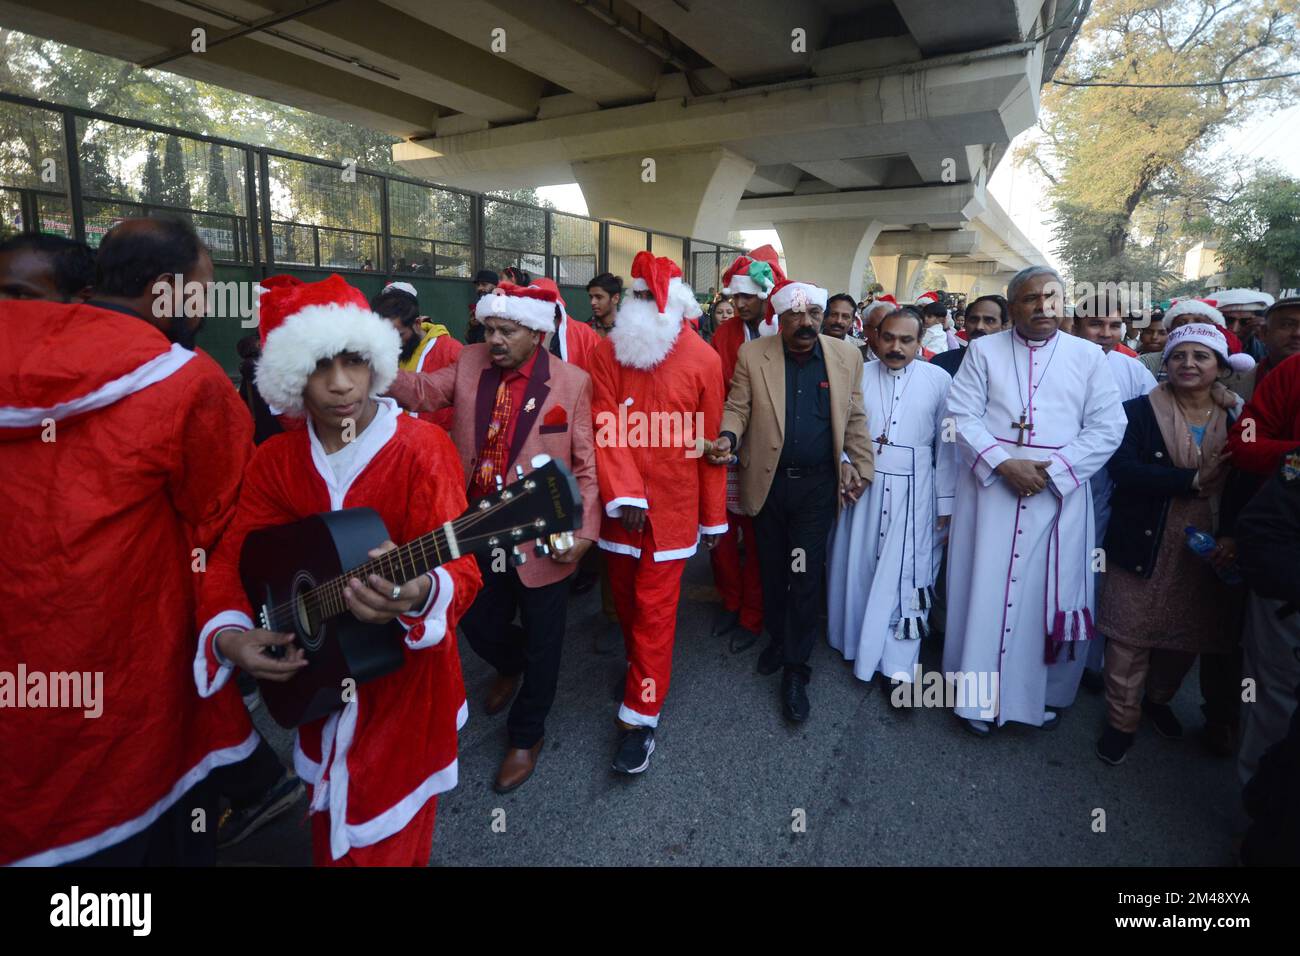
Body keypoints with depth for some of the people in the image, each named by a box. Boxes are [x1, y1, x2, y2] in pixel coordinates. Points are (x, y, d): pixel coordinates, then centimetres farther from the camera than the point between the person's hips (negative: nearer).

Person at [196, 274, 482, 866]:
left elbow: (459, 567, -24)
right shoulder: (274, 460, -3)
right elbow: (234, 555, 0)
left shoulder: (421, 447, -18)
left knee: (389, 838, 17)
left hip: (405, 676, -4)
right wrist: (227, 634, -20)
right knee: (330, 830, 26)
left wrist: (419, 594, -47)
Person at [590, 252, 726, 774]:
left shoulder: (703, 358, -6)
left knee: (655, 607, 1)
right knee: (625, 597, 16)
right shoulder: (607, 351, -1)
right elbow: (606, 428, -7)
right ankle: (641, 664, 42)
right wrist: (622, 494, -19)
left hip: (672, 504, -3)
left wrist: (714, 515, 1)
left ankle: (641, 715, 12)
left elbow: (709, 441, -3)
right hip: (620, 503, 3)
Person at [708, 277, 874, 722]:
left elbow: (854, 419, 7)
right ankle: (777, 638, 38)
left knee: (805, 576, 0)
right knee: (772, 569, 15)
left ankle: (795, 669, 13)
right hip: (769, 480, 1)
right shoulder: (752, 355, -3)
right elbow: (737, 407, -2)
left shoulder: (846, 356, 0)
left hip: (818, 483, 0)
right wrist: (727, 437, -22)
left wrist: (859, 466, 3)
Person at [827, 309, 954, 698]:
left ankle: (898, 664, 13)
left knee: (906, 575, 2)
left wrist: (946, 504, 1)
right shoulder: (858, 375, 3)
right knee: (858, 567, 12)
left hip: (913, 492, -1)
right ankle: (858, 641, 33)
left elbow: (947, 445, 1)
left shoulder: (939, 380, 0)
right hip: (860, 486, 2)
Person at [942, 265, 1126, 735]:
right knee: (986, 589, 3)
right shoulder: (983, 350, 5)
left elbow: (1107, 427, 1)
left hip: (1060, 493, 1)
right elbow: (963, 415, -3)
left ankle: (1049, 693, 26)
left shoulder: (1088, 356, 7)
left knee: (1052, 594, 7)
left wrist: (1053, 470, -11)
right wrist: (1004, 463, -15)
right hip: (990, 489, -1)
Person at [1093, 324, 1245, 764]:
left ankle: (1159, 698, 43)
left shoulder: (1237, 420, 5)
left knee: (1188, 636, 17)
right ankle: (1122, 719, 21)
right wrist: (1193, 480, -22)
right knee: (1130, 638, 3)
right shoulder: (1140, 411, -4)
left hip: (1208, 554, 3)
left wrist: (1234, 538, -11)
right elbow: (1122, 469, -18)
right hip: (1143, 547, -3)